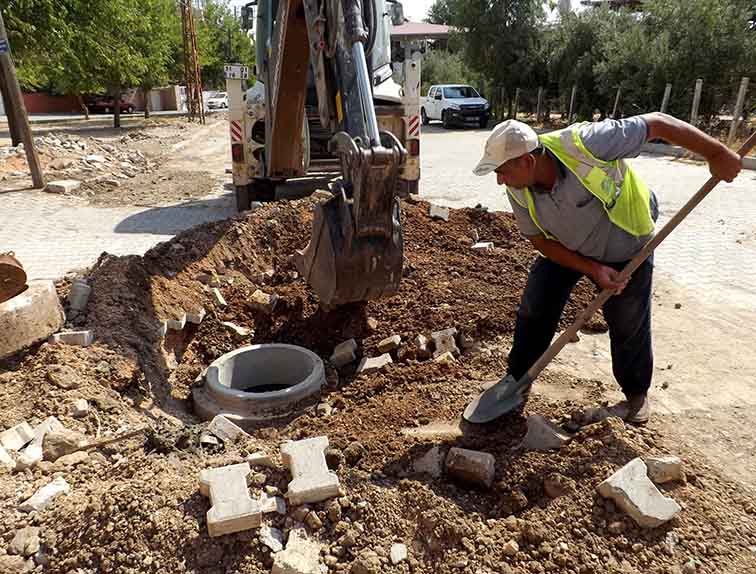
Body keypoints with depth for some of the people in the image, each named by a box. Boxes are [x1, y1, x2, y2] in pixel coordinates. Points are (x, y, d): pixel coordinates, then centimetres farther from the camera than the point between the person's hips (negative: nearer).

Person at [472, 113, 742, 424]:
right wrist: (592, 269, -20)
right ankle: (516, 383, 18)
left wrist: (716, 154, -24)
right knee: (533, 311, -1)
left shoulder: (584, 143, -38)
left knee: (629, 327, 7)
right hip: (565, 250, 3)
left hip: (625, 248, -3)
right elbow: (542, 241, -11)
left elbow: (657, 123, -26)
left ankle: (636, 396, 32)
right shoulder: (518, 191, -22)